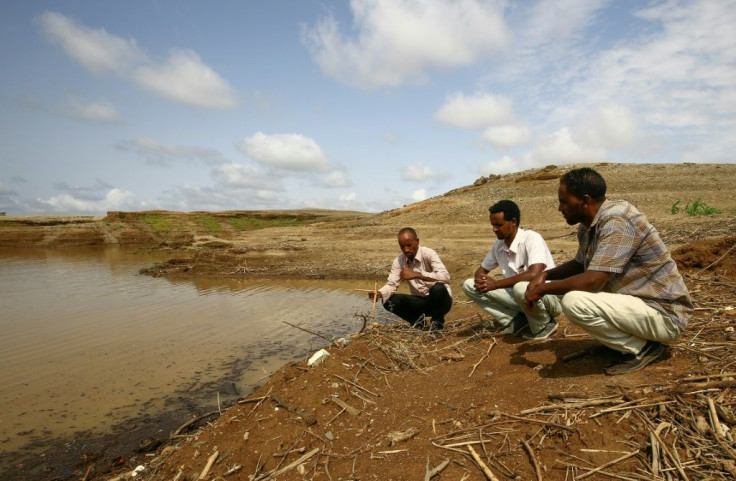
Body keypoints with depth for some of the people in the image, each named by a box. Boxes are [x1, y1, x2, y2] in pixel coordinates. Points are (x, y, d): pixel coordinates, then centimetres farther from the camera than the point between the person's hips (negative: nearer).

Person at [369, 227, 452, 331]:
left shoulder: (428, 254, -19)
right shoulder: (399, 261, -5)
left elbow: (445, 277, -33)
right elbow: (391, 284, -12)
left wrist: (416, 275, -39)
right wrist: (379, 293, -34)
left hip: (439, 300, -3)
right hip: (420, 301, 4)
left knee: (438, 288, -37)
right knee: (388, 301, -18)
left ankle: (438, 321, -6)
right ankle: (418, 321, 6)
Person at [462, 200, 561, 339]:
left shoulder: (532, 238, -21)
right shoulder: (498, 245, -1)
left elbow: (533, 274, -35)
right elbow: (481, 270, 11)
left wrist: (496, 284, -26)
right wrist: (480, 280, -15)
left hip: (547, 297, -6)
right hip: (518, 295, 6)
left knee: (521, 288, -42)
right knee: (469, 285, -6)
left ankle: (544, 324, -8)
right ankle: (515, 321, -2)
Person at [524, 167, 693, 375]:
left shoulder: (616, 221, -24)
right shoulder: (588, 226, 3)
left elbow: (592, 281, -31)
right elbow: (579, 265, 19)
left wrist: (543, 289, -18)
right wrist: (546, 274, 1)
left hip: (664, 313, -9)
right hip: (637, 301, 9)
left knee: (573, 302, -28)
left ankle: (643, 347, -6)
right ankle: (636, 339, 12)